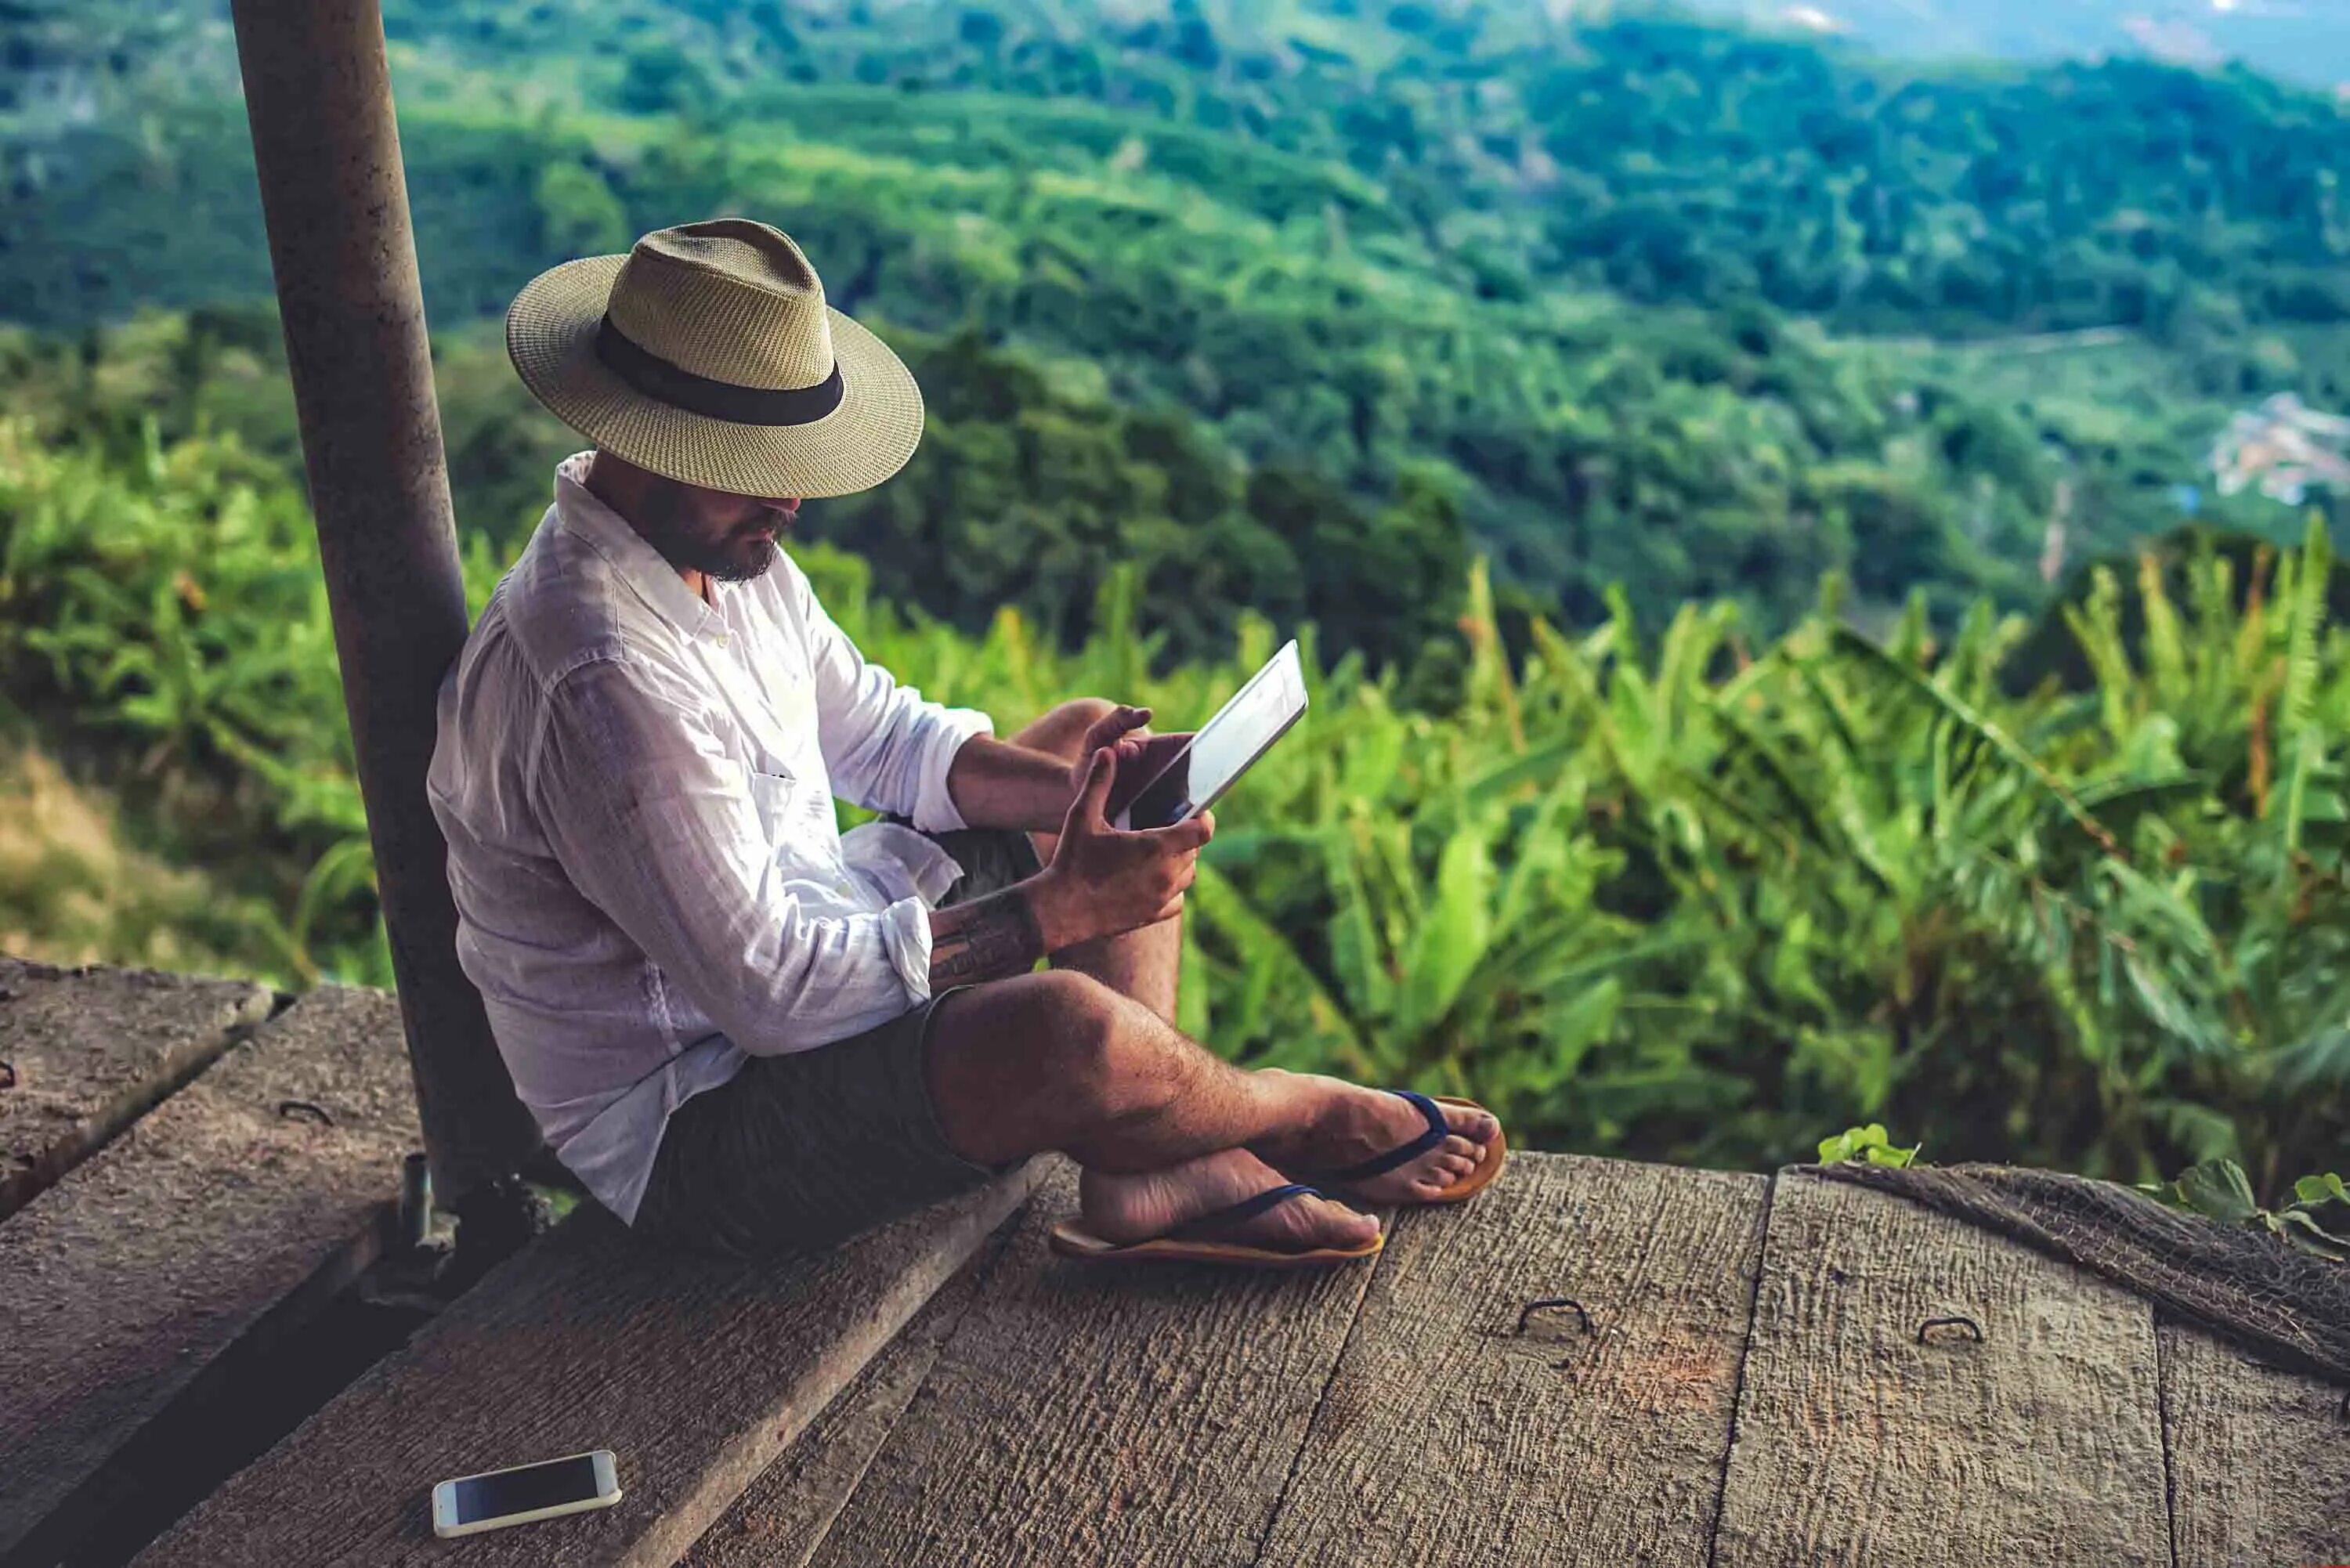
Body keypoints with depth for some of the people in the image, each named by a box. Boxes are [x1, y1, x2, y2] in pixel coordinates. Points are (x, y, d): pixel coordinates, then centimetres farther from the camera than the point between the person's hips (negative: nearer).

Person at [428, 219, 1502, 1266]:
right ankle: (1313, 1123, 1)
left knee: (1093, 743, 14)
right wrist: (1054, 910, -28)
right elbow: (771, 991, -31)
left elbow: (872, 733, 11)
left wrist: (1071, 790, -6)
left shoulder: (715, 537, -1)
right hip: (680, 1133, -10)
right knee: (1065, 1028, -36)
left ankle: (1147, 1175, -1)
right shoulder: (601, 678, -31)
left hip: (786, 957, 11)